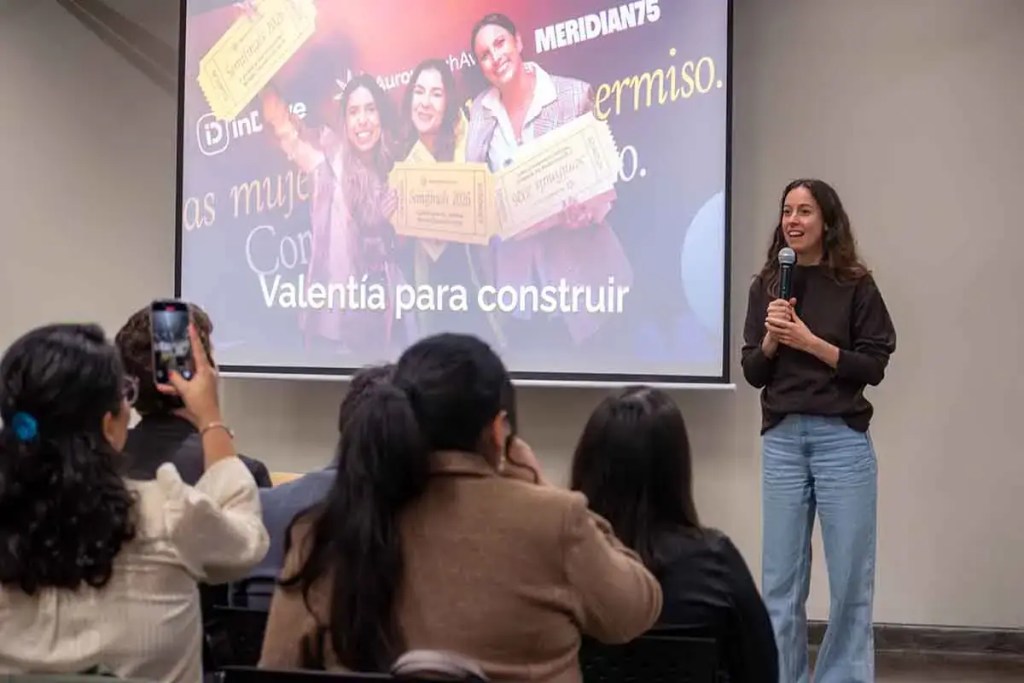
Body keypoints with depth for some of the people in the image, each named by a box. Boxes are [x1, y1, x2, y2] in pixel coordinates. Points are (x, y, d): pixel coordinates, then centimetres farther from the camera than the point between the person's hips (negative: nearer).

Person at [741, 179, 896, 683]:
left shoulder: (855, 286, 0)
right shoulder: (766, 286, 7)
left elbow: (874, 367, -3)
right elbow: (753, 374, 8)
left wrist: (811, 343, -13)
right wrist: (771, 339, -10)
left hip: (843, 439, -2)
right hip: (782, 439, 2)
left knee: (850, 575, 1)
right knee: (780, 576, 4)